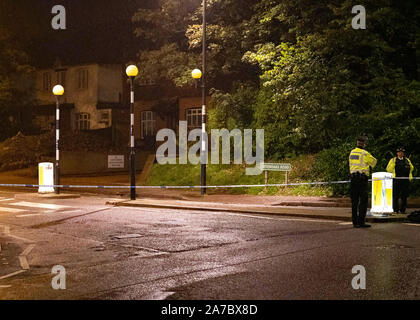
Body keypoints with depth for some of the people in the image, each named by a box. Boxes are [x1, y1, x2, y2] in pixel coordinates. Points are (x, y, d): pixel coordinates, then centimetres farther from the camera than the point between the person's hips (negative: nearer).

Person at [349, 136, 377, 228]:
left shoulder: (352, 152, 10)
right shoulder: (365, 153, -7)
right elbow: (374, 162, 8)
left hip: (353, 178, 6)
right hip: (363, 179, -6)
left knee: (354, 201, 9)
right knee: (363, 201, -2)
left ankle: (355, 222, 10)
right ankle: (361, 222, -5)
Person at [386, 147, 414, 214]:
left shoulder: (407, 160, 16)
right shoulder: (393, 160, 8)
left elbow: (411, 168, 26)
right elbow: (388, 169, 3)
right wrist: (393, 164, -12)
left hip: (405, 180, 3)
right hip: (396, 180, -3)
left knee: (404, 196, 3)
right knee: (396, 196, -3)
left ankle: (403, 210, 10)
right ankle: (396, 210, 3)